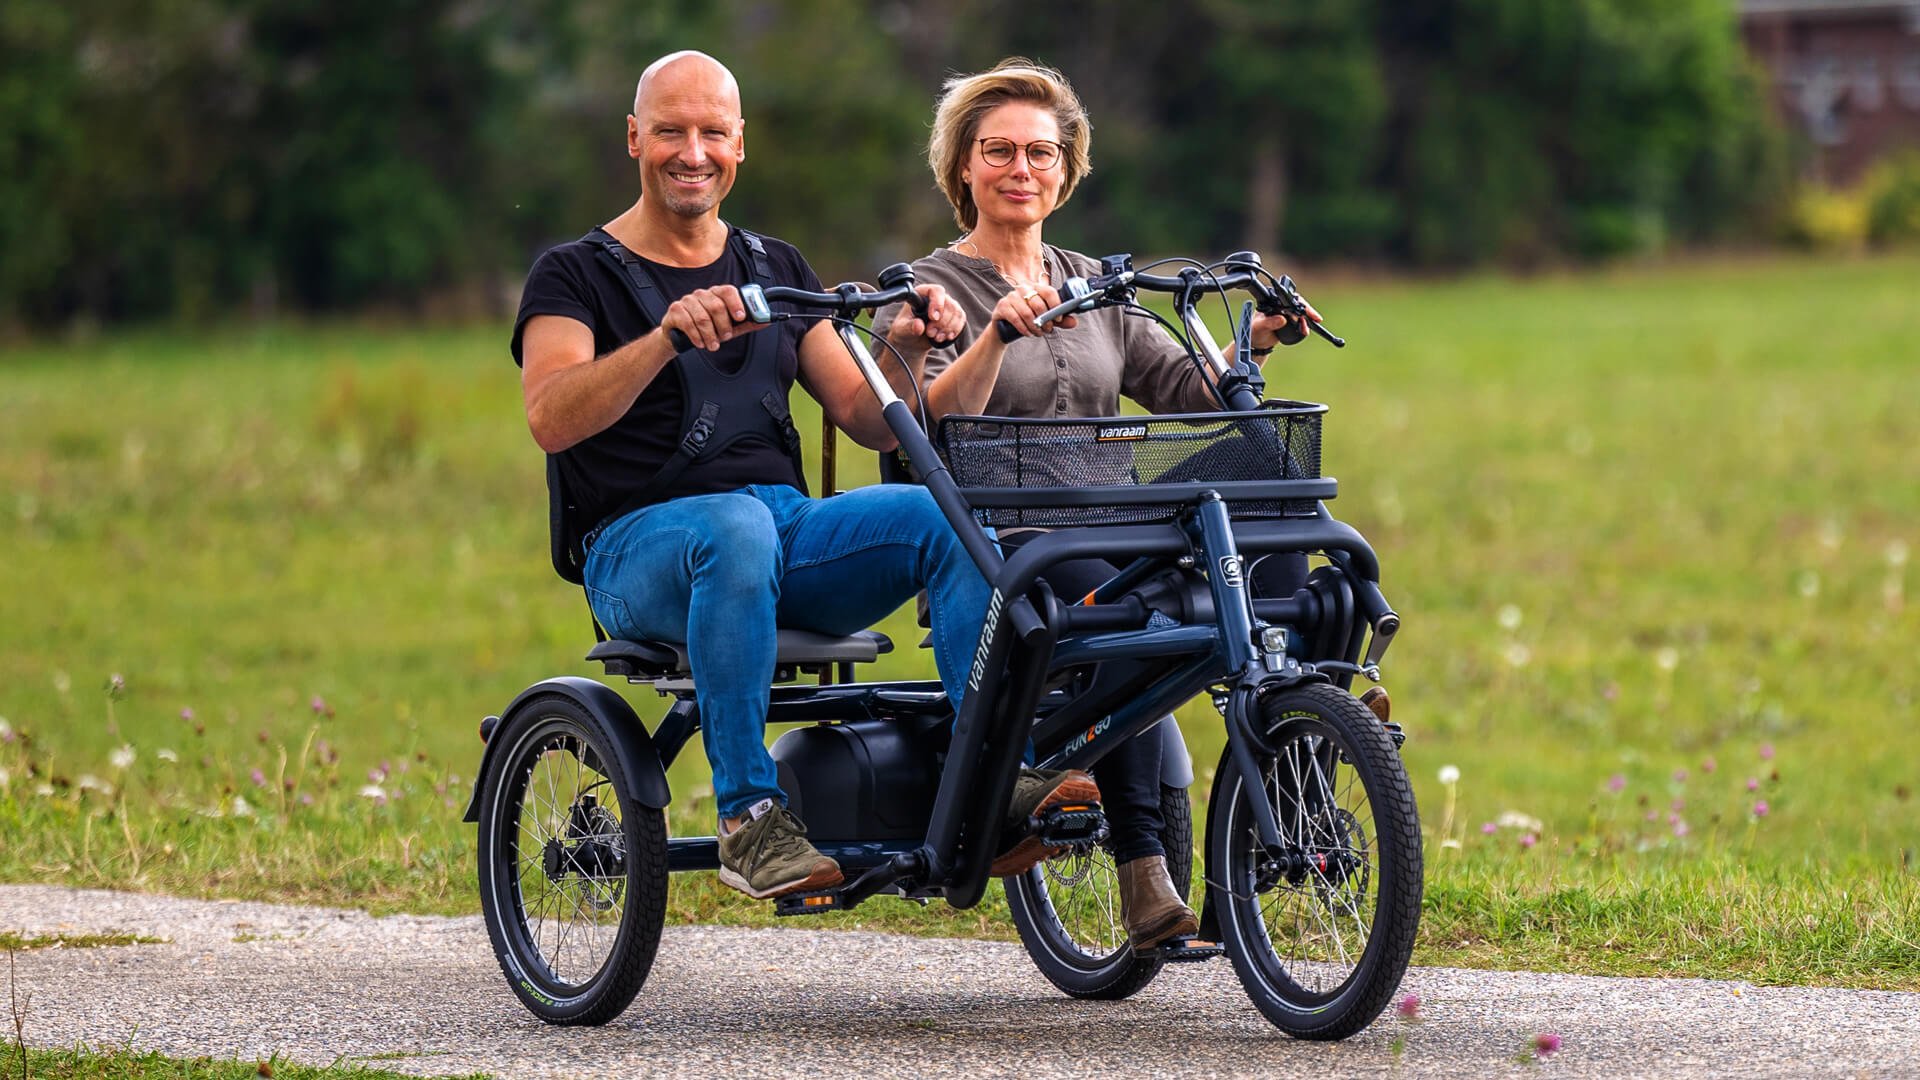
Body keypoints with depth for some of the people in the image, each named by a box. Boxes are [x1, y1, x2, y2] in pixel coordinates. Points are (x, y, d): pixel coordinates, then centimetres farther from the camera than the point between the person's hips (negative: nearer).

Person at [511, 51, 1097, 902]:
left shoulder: (776, 271, 19)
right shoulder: (577, 275, 4)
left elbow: (867, 422, 13)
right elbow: (551, 418, -16)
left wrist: (905, 350, -9)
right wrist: (669, 336, -30)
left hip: (789, 527, 5)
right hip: (642, 548, -5)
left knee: (951, 518, -21)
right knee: (737, 526, -39)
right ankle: (749, 816, -38)